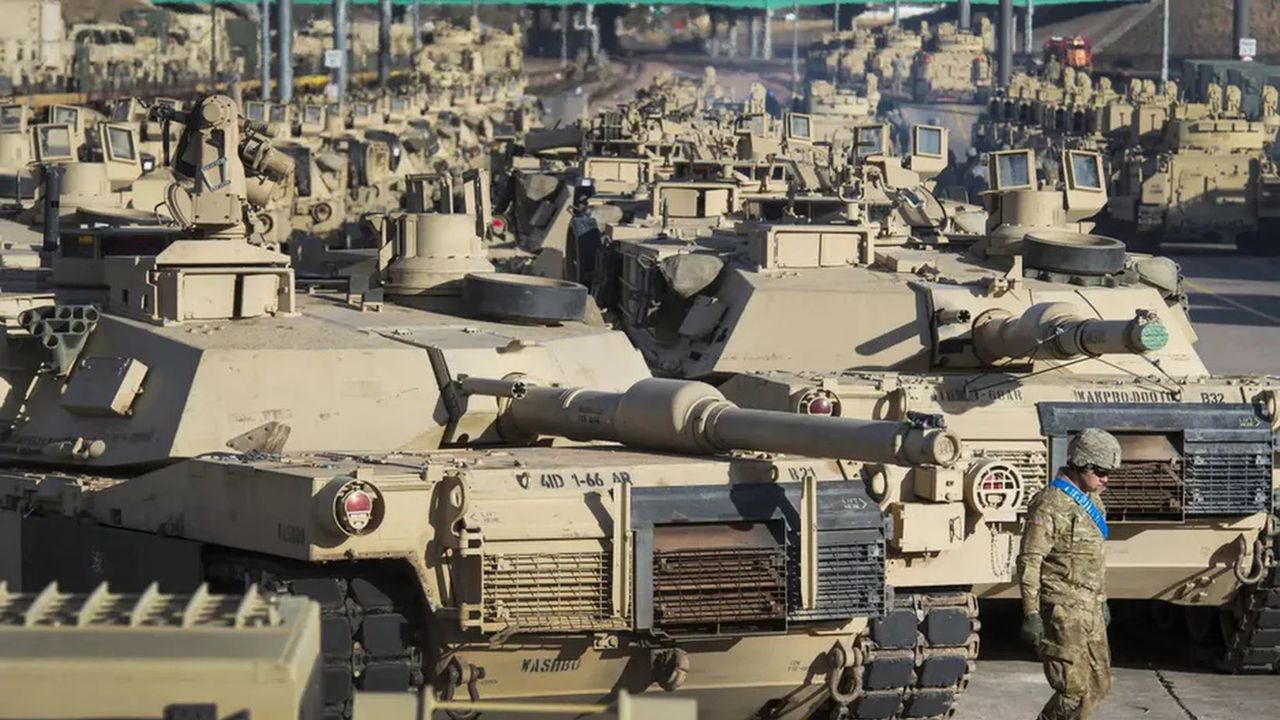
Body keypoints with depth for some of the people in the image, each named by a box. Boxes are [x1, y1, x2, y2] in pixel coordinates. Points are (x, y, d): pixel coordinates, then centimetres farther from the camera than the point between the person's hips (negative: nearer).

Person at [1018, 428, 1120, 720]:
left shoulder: (1092, 503, 14)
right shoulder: (1050, 505, -15)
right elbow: (1029, 562, -17)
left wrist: (1102, 602, 26)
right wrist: (1031, 614, -21)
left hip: (1090, 610, 9)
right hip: (1062, 611, -9)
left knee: (1098, 685, 12)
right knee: (1074, 691, -11)